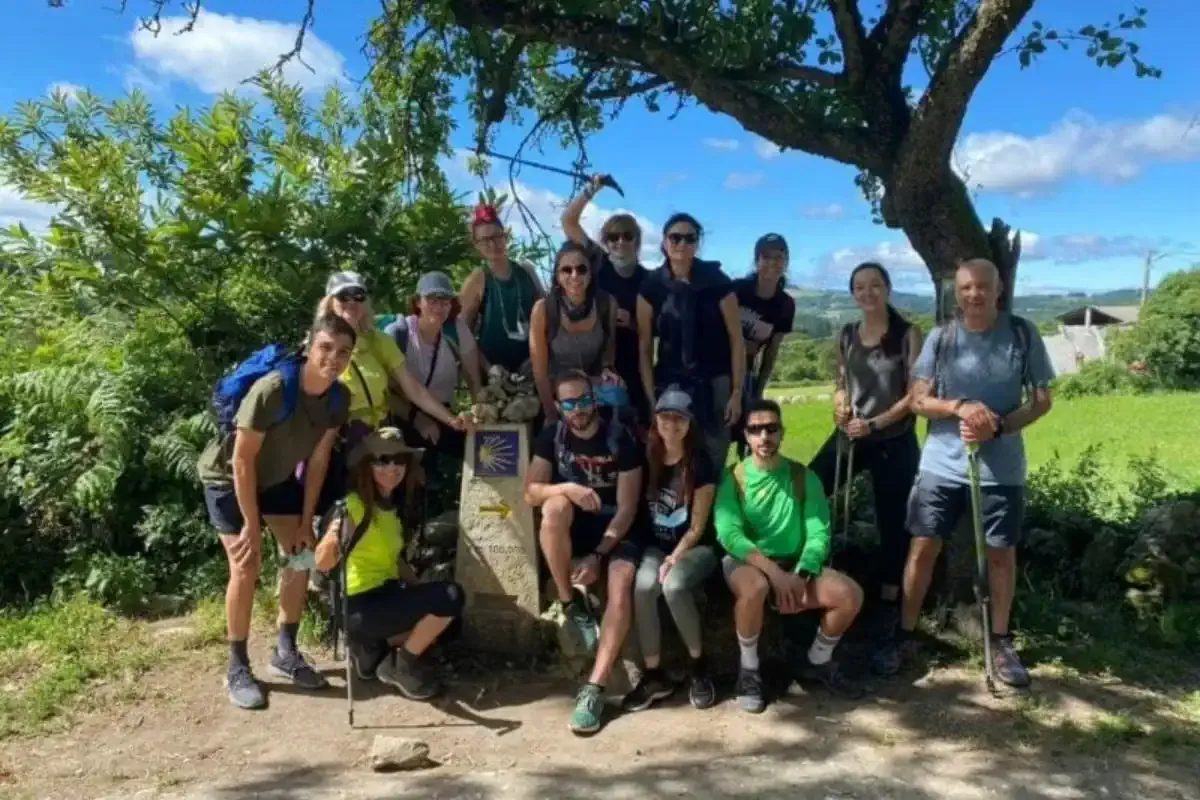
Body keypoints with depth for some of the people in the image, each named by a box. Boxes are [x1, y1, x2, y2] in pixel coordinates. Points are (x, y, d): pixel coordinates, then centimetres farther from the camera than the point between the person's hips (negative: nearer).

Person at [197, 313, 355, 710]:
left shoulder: (337, 399, -16)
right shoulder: (272, 390, -35)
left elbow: (318, 460, -8)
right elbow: (242, 461, -28)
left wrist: (306, 522, -8)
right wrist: (252, 526, -23)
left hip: (277, 477, 6)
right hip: (229, 478, -6)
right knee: (247, 565, -12)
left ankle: (285, 653, 16)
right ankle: (237, 668, 4)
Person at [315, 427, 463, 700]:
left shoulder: (389, 505, 9)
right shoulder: (353, 504, -17)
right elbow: (323, 564, -25)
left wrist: (421, 590, 2)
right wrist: (332, 538, -46)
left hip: (386, 595, 9)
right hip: (360, 607, -9)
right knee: (450, 597, -20)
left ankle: (374, 649, 15)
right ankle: (400, 665, -2)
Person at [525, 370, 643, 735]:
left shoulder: (621, 438, -11)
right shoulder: (552, 435, -1)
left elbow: (627, 508, -13)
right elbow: (531, 492, -8)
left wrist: (598, 555, -23)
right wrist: (568, 489, -29)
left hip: (614, 528, -2)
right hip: (571, 528, 2)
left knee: (622, 585, -31)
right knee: (555, 506, -33)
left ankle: (594, 688, -30)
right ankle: (568, 603, -15)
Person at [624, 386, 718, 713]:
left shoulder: (700, 464, -9)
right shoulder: (648, 459, 2)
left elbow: (697, 527, -9)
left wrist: (674, 559, -19)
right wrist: (661, 557, -6)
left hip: (694, 548, -3)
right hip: (655, 546, 3)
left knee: (673, 585, -33)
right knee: (643, 586, -28)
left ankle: (697, 666, -10)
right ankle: (654, 675, -15)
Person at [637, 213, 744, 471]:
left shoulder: (718, 282, -6)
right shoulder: (651, 287, -3)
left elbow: (736, 340, -3)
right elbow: (644, 347, 0)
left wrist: (737, 393, -6)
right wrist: (650, 397, -4)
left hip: (714, 384, -1)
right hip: (669, 385, 1)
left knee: (713, 461, 0)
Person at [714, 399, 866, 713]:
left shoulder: (803, 477, 2)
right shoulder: (732, 478, -6)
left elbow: (819, 533, -5)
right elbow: (729, 534, -18)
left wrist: (800, 575, -22)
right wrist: (774, 571, -29)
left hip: (795, 564, 3)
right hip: (745, 561, -3)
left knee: (851, 594, -19)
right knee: (755, 587, -38)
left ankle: (817, 662, 10)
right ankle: (749, 668, -11)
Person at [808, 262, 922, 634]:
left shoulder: (908, 335, -7)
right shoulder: (847, 335, 6)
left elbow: (914, 395, -9)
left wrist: (874, 424, -16)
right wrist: (840, 405, -5)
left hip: (894, 442, -4)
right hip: (850, 435, 4)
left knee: (891, 522, 5)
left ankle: (889, 602, 21)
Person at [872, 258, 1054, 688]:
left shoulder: (1023, 334, -3)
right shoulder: (940, 338, -1)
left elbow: (1042, 400, 0)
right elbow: (918, 400, -2)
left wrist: (998, 426, -16)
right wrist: (959, 406, -21)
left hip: (1001, 467, 0)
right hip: (942, 464, 0)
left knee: (1001, 553, 11)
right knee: (923, 548, 3)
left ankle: (1001, 642, 28)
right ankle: (904, 636, 16)